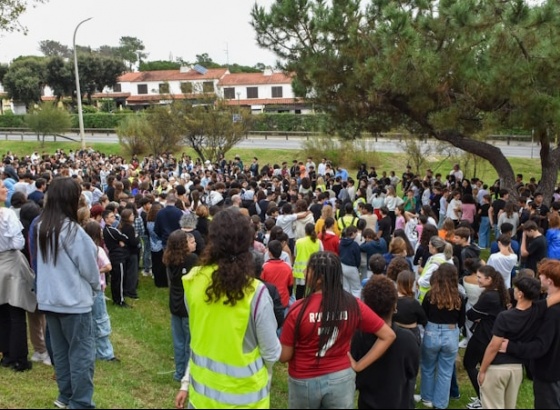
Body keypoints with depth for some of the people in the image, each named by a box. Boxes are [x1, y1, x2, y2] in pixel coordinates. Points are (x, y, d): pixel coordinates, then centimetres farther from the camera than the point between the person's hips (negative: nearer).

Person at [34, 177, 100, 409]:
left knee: (60, 350, 18)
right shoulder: (72, 230, -19)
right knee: (82, 353, 2)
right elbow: (88, 266, -11)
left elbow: (44, 263, 12)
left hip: (49, 299, 8)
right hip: (74, 300, -7)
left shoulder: (41, 227, 2)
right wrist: (97, 285, 9)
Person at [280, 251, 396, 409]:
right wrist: (359, 365, -2)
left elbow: (284, 356, -13)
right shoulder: (354, 305, -11)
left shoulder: (299, 309, -21)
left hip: (304, 382, -2)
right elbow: (388, 335, -5)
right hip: (340, 379, 2)